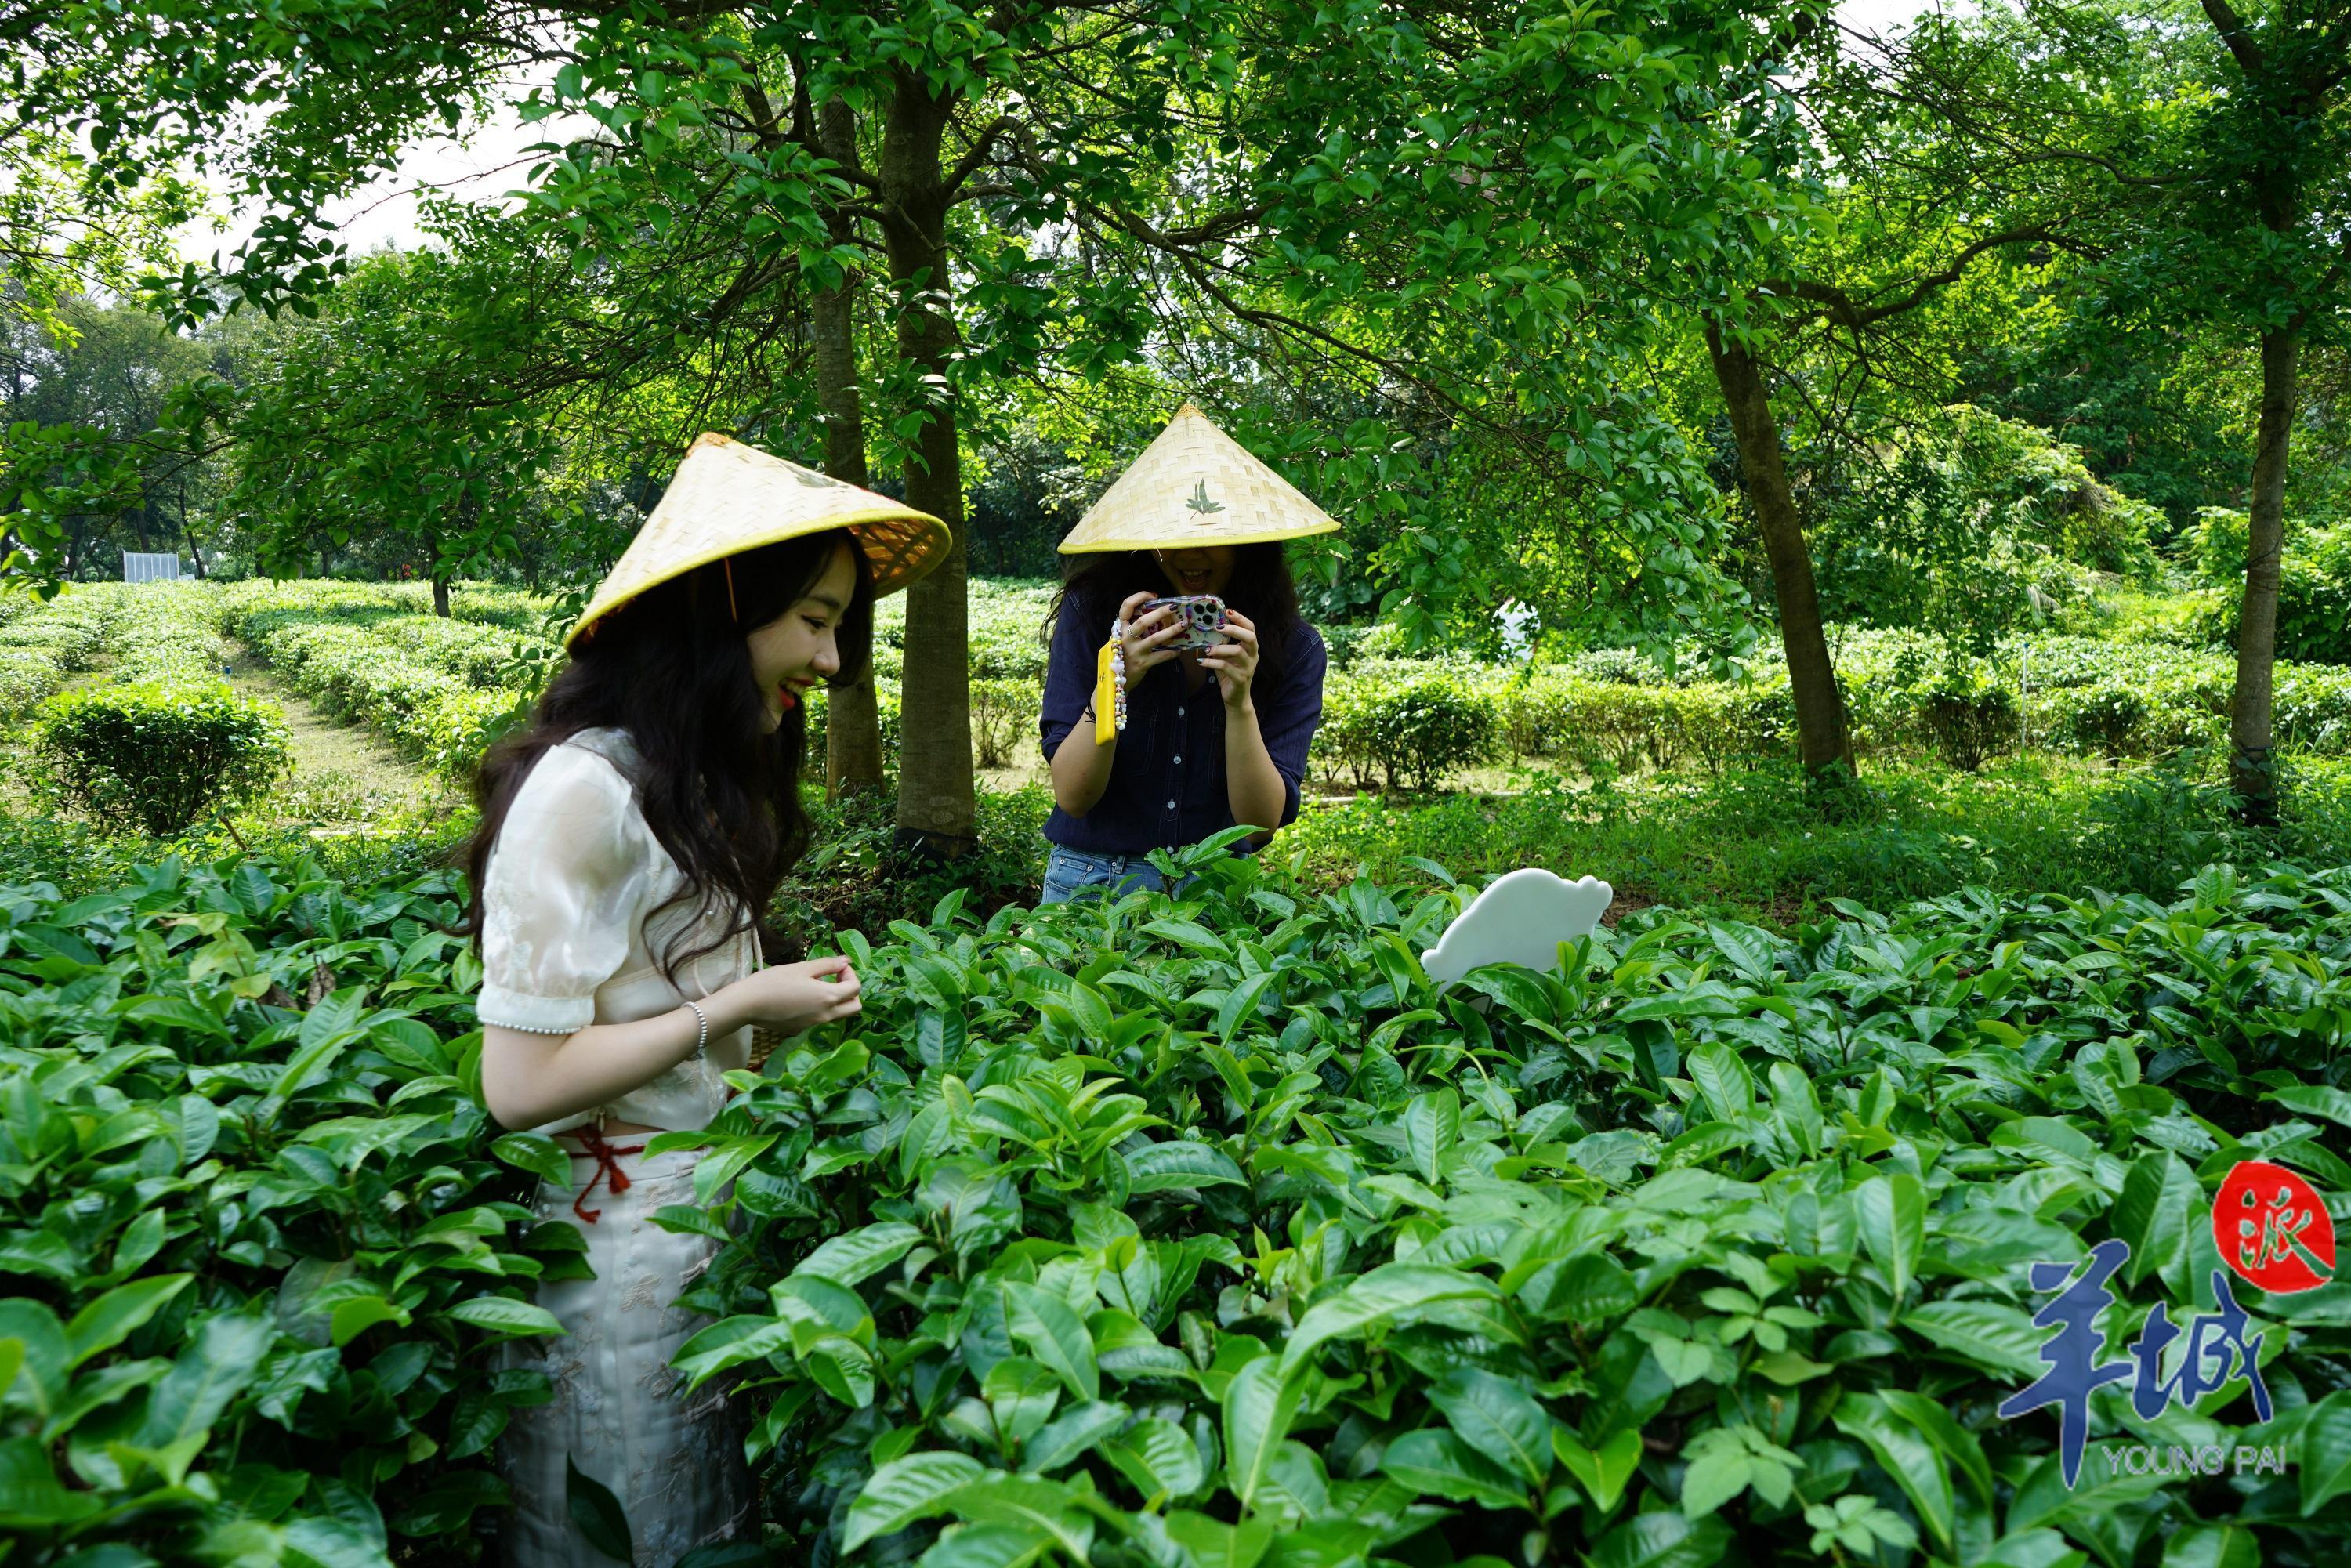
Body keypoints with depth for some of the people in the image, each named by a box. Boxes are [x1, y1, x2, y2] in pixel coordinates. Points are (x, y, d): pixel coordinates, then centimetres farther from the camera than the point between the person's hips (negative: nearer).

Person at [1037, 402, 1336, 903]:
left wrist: (1240, 703, -22)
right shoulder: (1090, 611, -8)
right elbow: (1071, 797, -10)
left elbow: (1261, 824, -10)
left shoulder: (1295, 648, -6)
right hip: (1092, 882, 0)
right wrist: (1113, 682, -23)